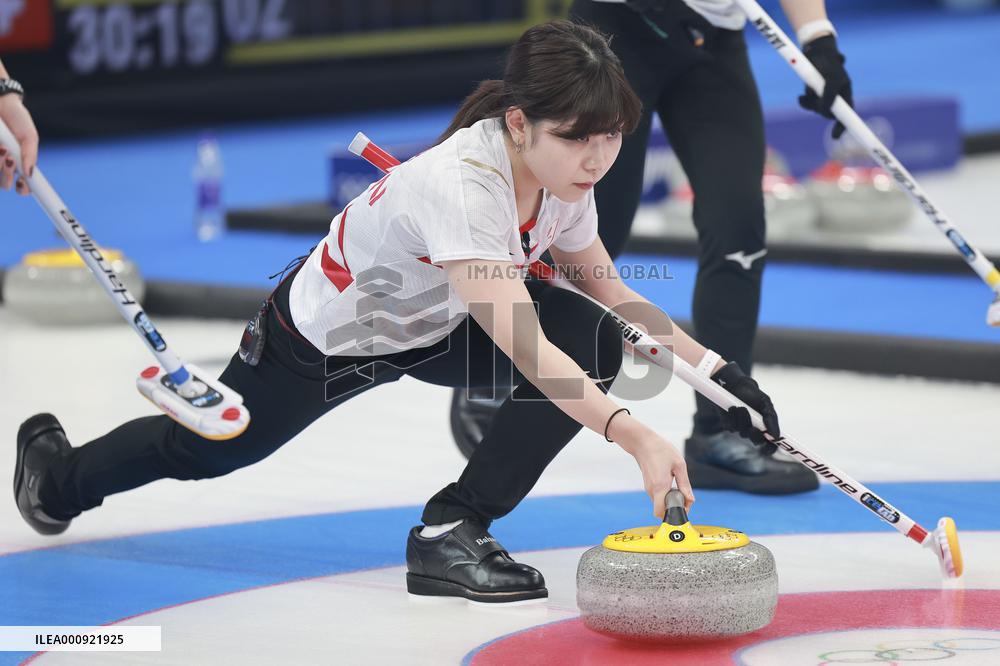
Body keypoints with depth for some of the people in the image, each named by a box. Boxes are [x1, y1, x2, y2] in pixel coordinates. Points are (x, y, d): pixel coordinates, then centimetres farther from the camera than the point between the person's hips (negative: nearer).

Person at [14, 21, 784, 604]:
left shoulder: (563, 174, -20)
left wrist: (717, 368, -13)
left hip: (432, 328, 6)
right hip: (325, 336, -6)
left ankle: (452, 533, -10)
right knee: (208, 447, 19)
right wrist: (633, 435, -62)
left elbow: (612, 297, -2)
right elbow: (522, 346, -52)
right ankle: (56, 469, 52)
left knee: (594, 342, -21)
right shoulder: (460, 183, -44)